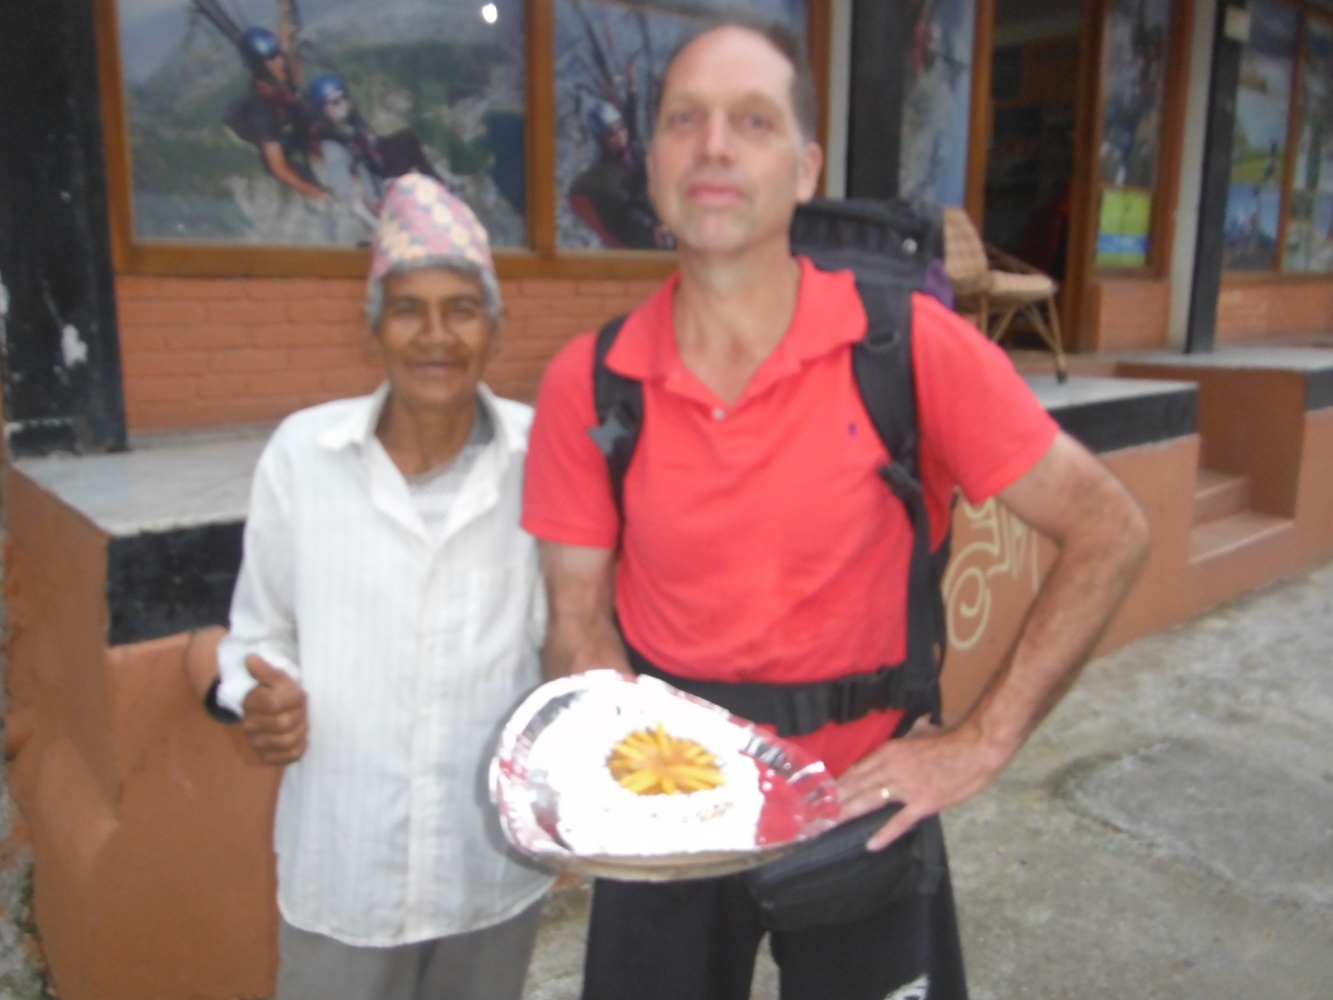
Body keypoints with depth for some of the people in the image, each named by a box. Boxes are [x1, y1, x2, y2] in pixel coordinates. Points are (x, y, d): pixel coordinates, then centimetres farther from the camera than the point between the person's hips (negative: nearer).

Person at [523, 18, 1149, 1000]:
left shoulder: (911, 348, -17)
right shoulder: (586, 385, -10)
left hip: (860, 803, -1)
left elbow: (1108, 531, -10)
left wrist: (981, 740, -13)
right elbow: (579, 616, -3)